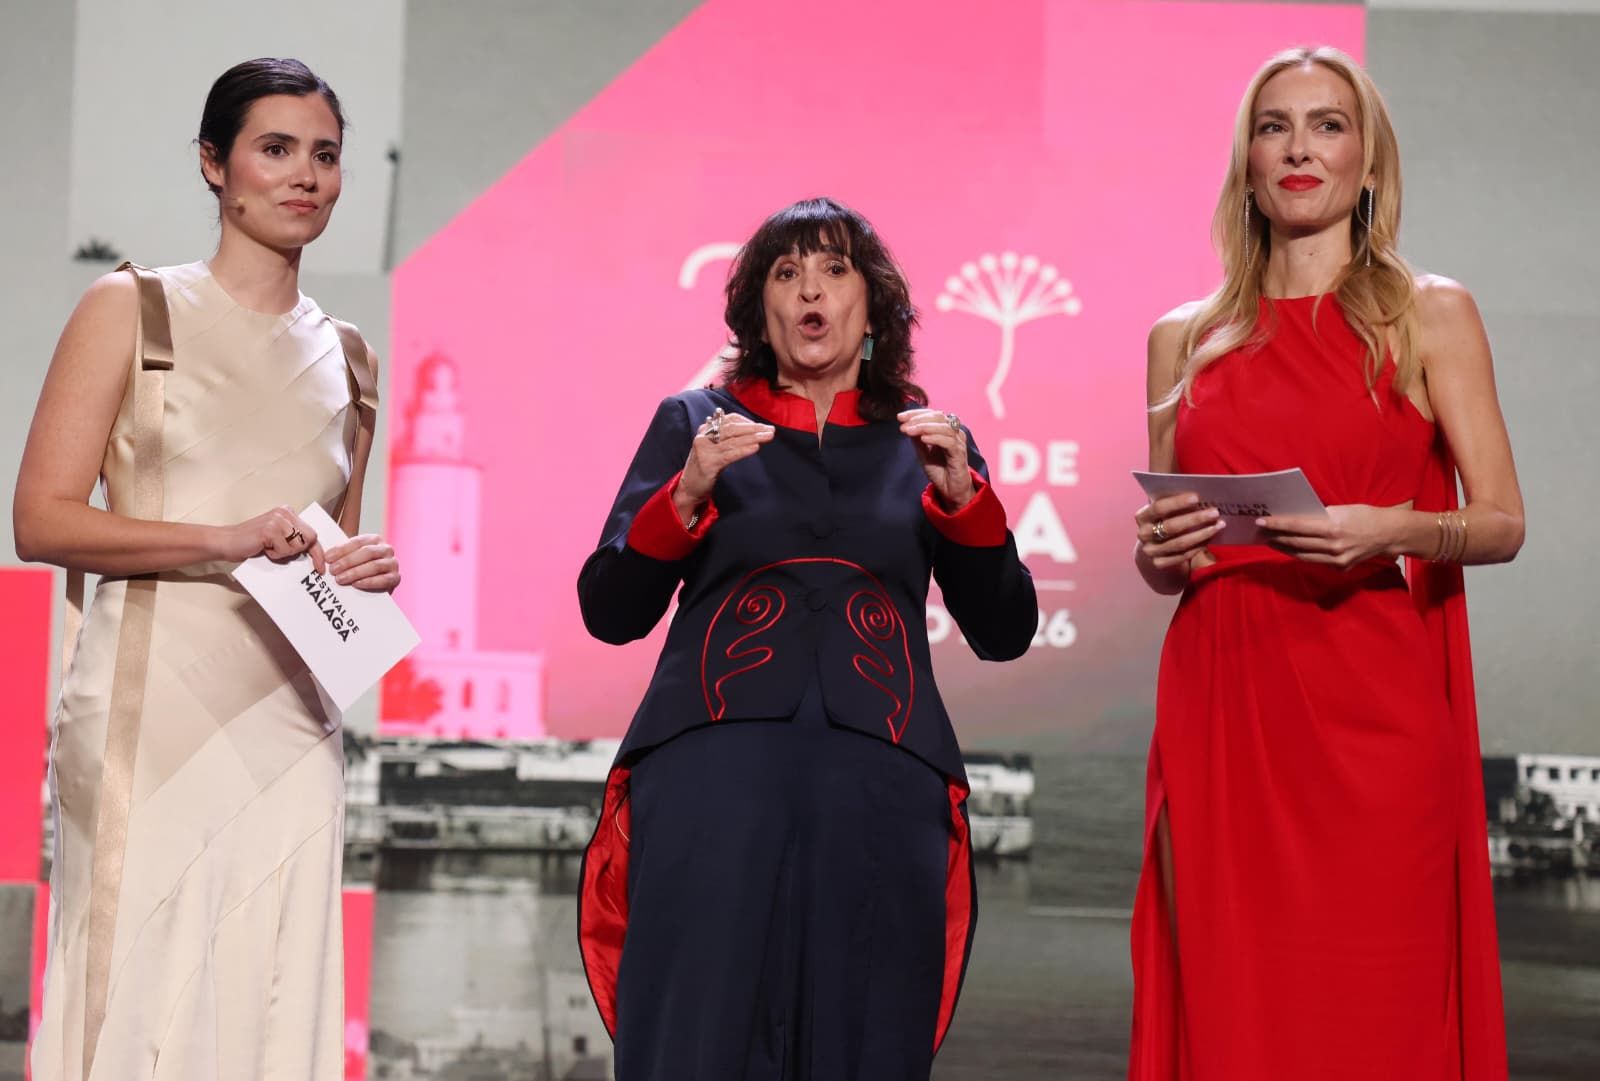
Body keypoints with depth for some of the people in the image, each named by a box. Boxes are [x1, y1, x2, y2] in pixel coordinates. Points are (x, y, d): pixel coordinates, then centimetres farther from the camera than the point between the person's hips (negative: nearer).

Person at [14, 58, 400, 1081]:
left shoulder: (346, 356, 17)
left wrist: (366, 572, 3)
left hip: (288, 721, 4)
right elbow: (42, 519, -5)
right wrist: (226, 541, -16)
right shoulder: (130, 310, 4)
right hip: (146, 714, -4)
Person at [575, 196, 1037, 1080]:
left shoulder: (926, 441, 18)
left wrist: (963, 496, -3)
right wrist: (687, 495, -7)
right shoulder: (694, 424, 14)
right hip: (717, 776, -1)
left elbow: (1005, 633, 11)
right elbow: (609, 611, 7)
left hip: (879, 784, 1)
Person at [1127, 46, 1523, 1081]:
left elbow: (1503, 522, 2)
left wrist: (1389, 531, -17)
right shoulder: (1184, 338, 14)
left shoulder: (1431, 314, 6)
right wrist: (1162, 549, -3)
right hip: (1221, 700, 2)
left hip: (1373, 703, -2)